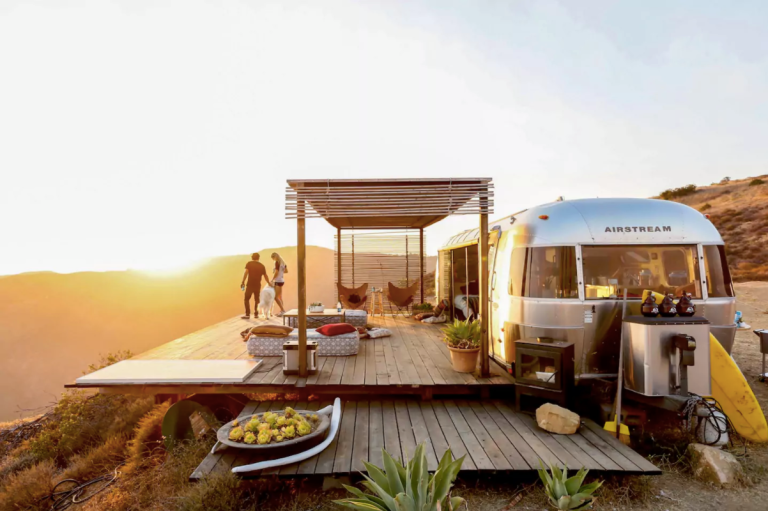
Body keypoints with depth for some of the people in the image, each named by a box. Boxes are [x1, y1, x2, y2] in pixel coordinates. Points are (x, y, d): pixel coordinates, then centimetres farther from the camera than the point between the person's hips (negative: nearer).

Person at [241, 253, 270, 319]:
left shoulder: (249, 263, 0)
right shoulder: (262, 266, 7)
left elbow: (246, 273, -11)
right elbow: (265, 276, 13)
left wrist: (243, 282, -9)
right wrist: (269, 283, 27)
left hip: (250, 284, -3)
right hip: (258, 285, 3)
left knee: (247, 299, 5)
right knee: (257, 300, 14)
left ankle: (247, 314, -1)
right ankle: (256, 314, 16)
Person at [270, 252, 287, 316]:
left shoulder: (277, 262, -15)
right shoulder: (283, 262, 11)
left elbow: (276, 273, -19)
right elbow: (286, 271, 19)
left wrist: (272, 280, -12)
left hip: (278, 281, -9)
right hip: (281, 281, 9)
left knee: (276, 297, -8)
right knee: (280, 297, 13)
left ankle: (283, 310, -11)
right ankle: (281, 311, 15)